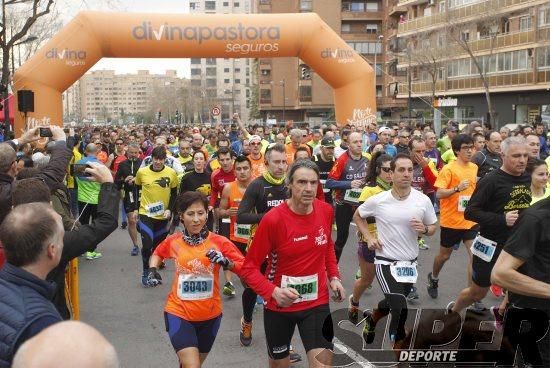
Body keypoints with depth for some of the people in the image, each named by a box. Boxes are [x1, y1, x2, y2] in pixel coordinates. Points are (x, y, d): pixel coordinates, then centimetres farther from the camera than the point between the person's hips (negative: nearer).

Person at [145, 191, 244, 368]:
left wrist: (226, 262, -28)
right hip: (179, 313, -1)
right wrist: (152, 270, 0)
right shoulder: (173, 241, -4)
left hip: (209, 315, 1)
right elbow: (157, 254, 18)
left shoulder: (219, 242, -9)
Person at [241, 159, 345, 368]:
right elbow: (249, 266, -15)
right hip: (279, 305, -2)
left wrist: (333, 276, 4)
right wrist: (273, 291, -30)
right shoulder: (273, 219, -21)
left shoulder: (326, 211, -7)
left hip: (317, 302, 2)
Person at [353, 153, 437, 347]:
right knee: (400, 309, -19)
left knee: (393, 303, 24)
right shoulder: (378, 200, -11)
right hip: (385, 262, -4)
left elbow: (433, 227, 8)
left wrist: (424, 229, -15)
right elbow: (357, 216, 8)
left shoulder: (423, 200, -7)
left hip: (410, 263, 4)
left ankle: (372, 319, 56)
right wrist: (369, 237, -5)